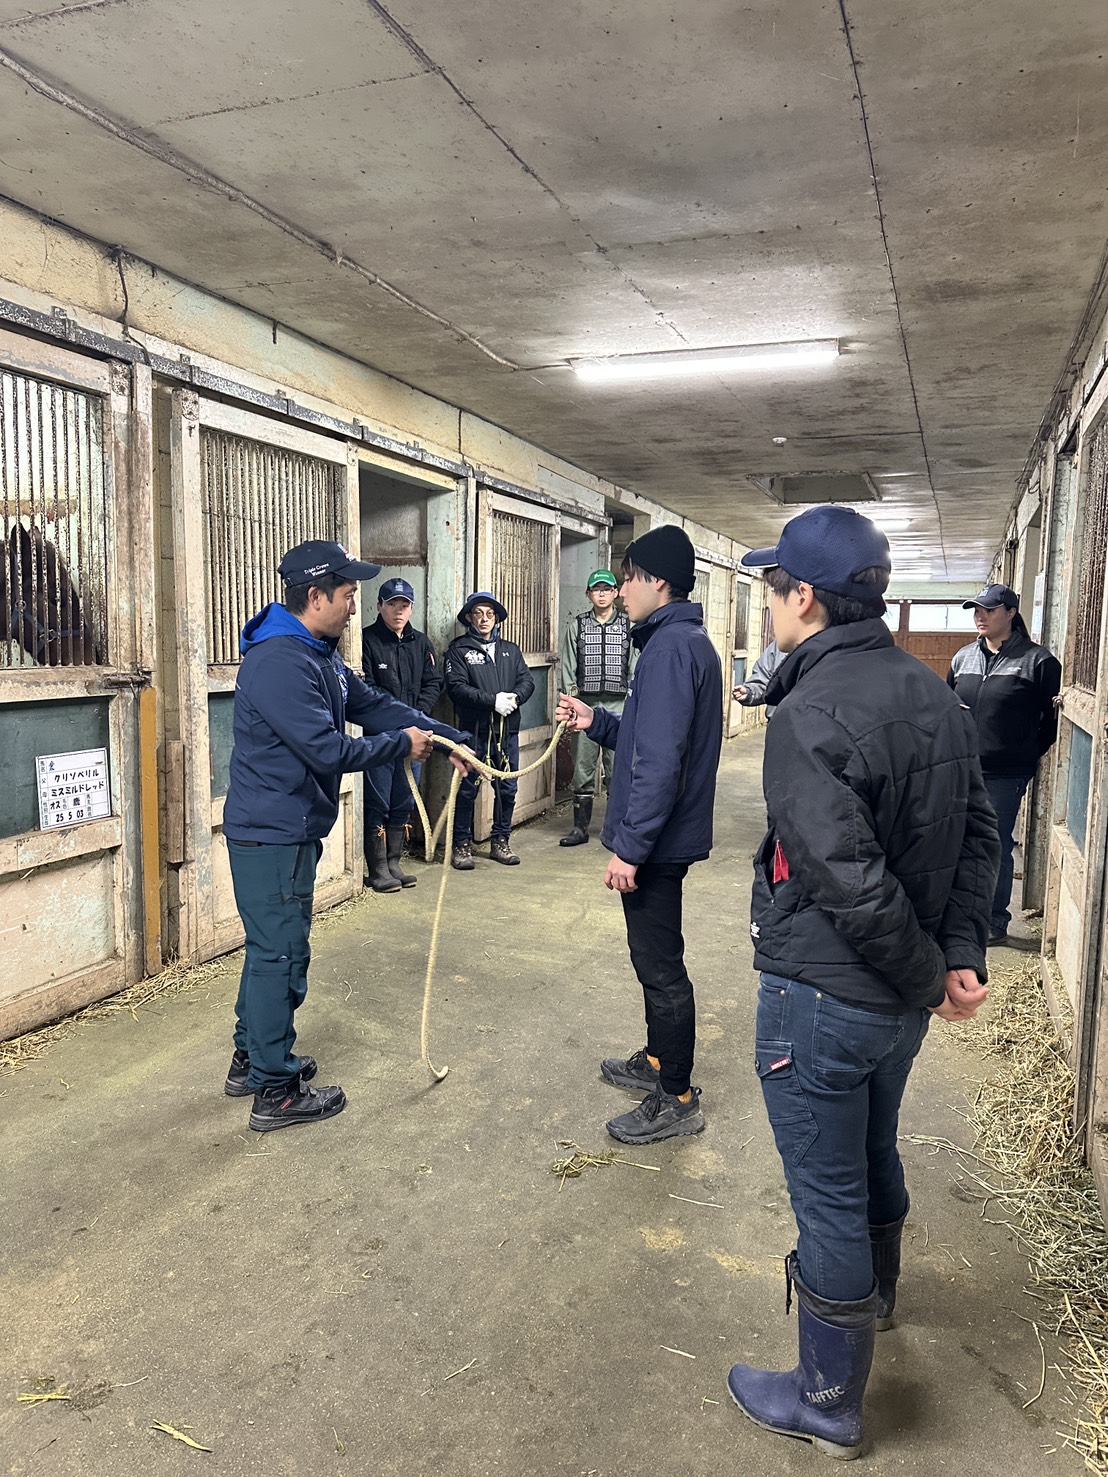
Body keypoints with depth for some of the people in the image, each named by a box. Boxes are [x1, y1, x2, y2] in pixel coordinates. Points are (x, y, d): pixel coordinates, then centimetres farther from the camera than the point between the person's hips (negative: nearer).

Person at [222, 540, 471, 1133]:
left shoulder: (320, 655, 10)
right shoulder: (280, 663, -24)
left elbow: (373, 704, 13)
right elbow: (330, 750, -26)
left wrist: (450, 739, 7)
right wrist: (403, 743, -12)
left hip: (286, 832, 11)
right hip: (273, 837, -11)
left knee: (269, 949, 20)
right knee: (281, 956, -1)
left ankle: (250, 1060, 36)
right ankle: (276, 1092, 12)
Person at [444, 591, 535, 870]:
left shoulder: (510, 650, 18)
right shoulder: (458, 649, 2)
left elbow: (527, 680, 9)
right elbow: (457, 687, -11)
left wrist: (515, 697, -13)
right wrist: (493, 701, -18)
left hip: (508, 731, 5)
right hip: (474, 730, -4)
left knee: (507, 789, 9)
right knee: (468, 789, 0)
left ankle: (500, 842, 23)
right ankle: (462, 845, 11)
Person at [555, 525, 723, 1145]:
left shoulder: (671, 646, -20)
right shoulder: (689, 641, 14)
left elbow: (660, 761, -26)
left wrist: (630, 847, -24)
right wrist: (596, 721, 10)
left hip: (657, 838, -11)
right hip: (668, 834, 11)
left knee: (660, 964, 1)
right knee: (656, 956, 22)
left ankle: (677, 1099, 15)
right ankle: (659, 1060, 39)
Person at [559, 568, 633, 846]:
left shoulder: (628, 626, 5)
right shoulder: (577, 626, 7)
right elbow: (568, 668, 6)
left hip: (618, 706, -1)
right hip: (585, 705, 1)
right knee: (583, 768, 5)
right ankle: (580, 828, 14)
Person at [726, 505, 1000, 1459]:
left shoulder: (811, 716, -26)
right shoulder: (935, 694, 1)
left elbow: (851, 884, -29)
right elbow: (977, 837, 3)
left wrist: (929, 978, -14)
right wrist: (962, 955, 0)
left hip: (822, 997, -8)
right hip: (902, 997, 9)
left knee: (827, 1196, 10)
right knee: (874, 1148, 31)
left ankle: (830, 1402, 32)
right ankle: (877, 1291, 57)